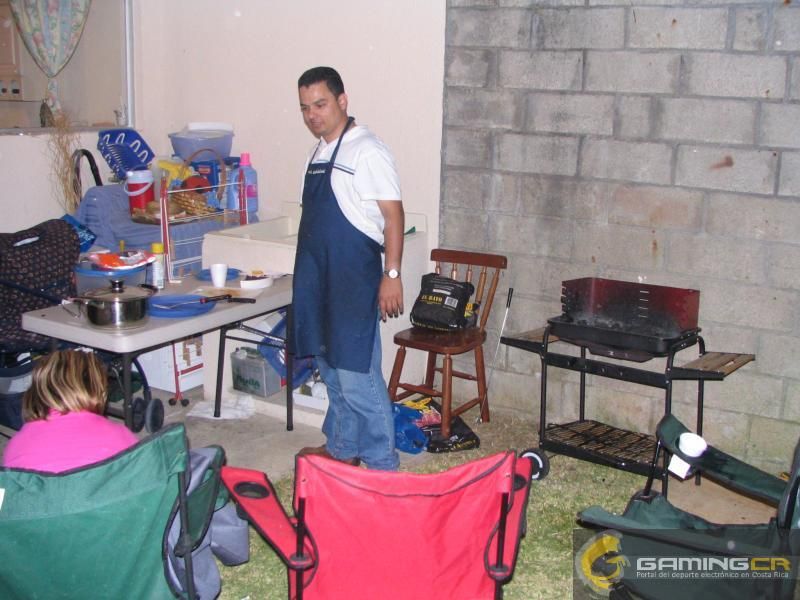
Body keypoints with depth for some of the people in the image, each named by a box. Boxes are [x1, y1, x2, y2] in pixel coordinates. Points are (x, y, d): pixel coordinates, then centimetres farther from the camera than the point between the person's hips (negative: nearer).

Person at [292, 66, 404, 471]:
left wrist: (392, 274, -20)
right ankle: (341, 447, 32)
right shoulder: (318, 152, 14)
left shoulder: (367, 151, -12)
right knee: (331, 369, 17)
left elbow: (393, 215, -15)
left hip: (353, 281, -9)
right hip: (317, 279, 9)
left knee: (357, 376, -7)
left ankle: (381, 464, 4)